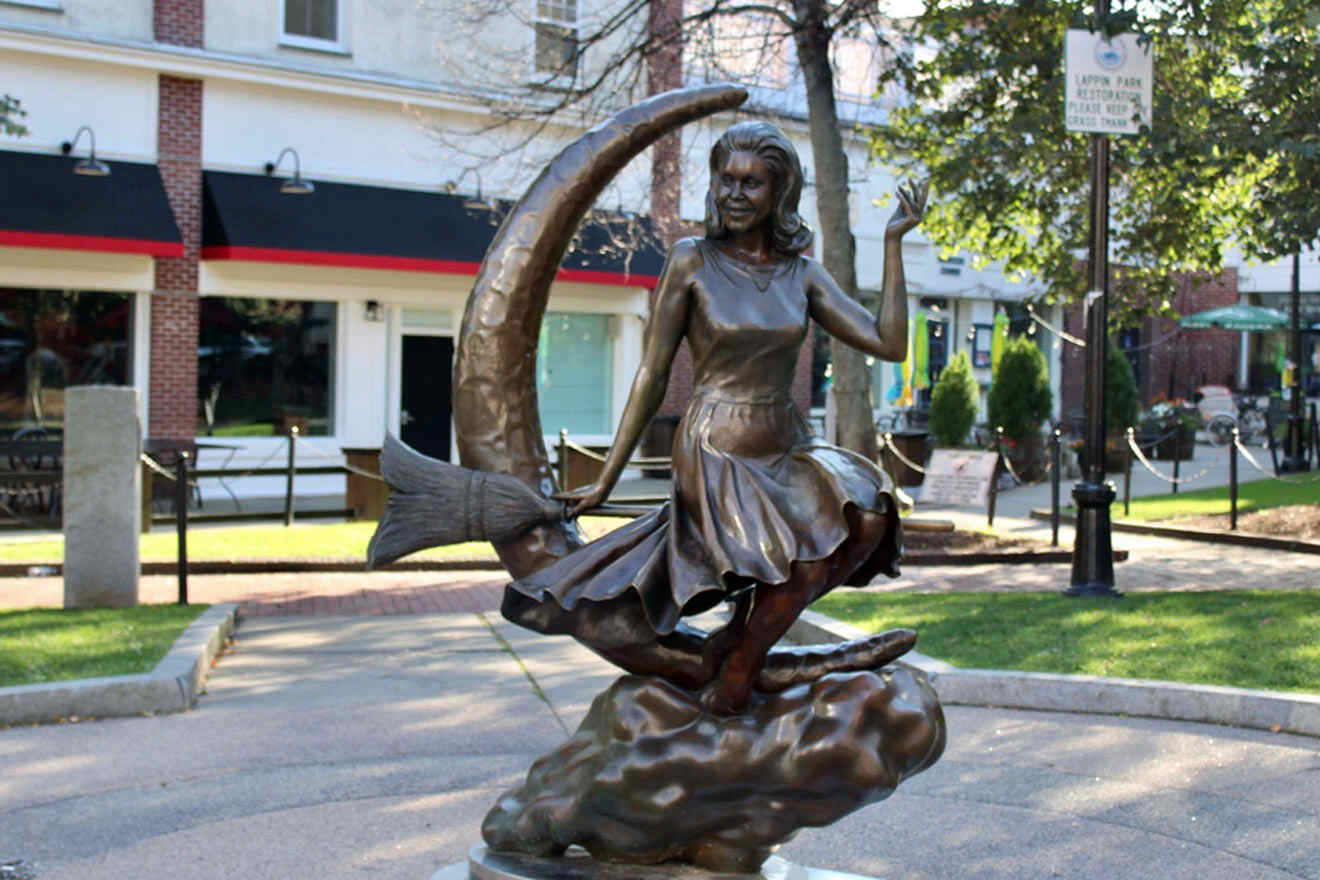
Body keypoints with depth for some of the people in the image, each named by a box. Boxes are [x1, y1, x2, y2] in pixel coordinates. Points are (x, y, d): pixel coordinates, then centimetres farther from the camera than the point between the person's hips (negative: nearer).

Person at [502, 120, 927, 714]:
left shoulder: (802, 273, 8)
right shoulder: (693, 260, -2)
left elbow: (889, 344, 0)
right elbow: (651, 377, 0)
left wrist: (893, 242, 0)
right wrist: (605, 481, 1)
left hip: (786, 451, 5)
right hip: (714, 455, -5)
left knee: (867, 511, -25)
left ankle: (737, 645, -7)